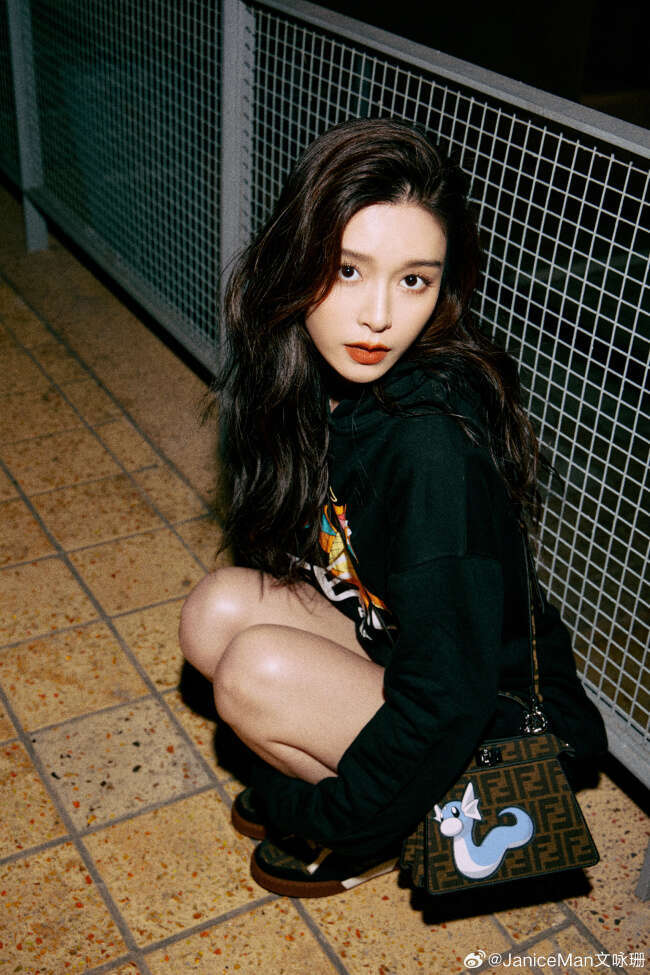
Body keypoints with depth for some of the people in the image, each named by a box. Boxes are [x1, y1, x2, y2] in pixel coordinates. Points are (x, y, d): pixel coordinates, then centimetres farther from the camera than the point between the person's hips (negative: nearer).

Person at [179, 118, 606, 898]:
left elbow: (449, 702, -28)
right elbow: (287, 550, 9)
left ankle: (391, 833, 2)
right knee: (217, 609, -11)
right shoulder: (315, 374, -10)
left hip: (497, 737, -6)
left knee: (256, 671, -24)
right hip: (385, 638, 7)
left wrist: (317, 824, -17)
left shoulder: (434, 445, -33)